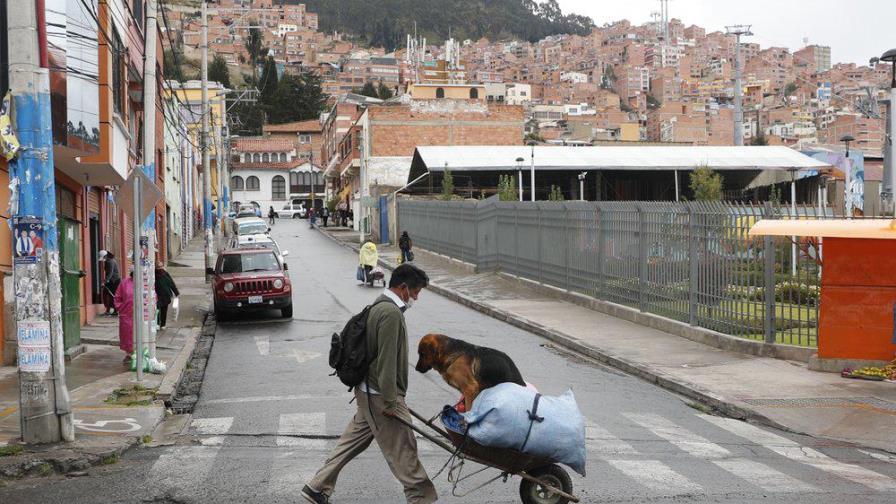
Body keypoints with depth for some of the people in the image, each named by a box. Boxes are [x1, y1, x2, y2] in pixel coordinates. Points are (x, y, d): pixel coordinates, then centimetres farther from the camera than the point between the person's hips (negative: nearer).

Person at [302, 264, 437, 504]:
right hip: (380, 394, -10)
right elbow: (387, 361, -24)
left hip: (367, 392, 10)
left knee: (351, 442, 16)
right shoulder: (391, 312, -20)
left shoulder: (380, 306, 13)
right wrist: (390, 401, -22)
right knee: (403, 450, -2)